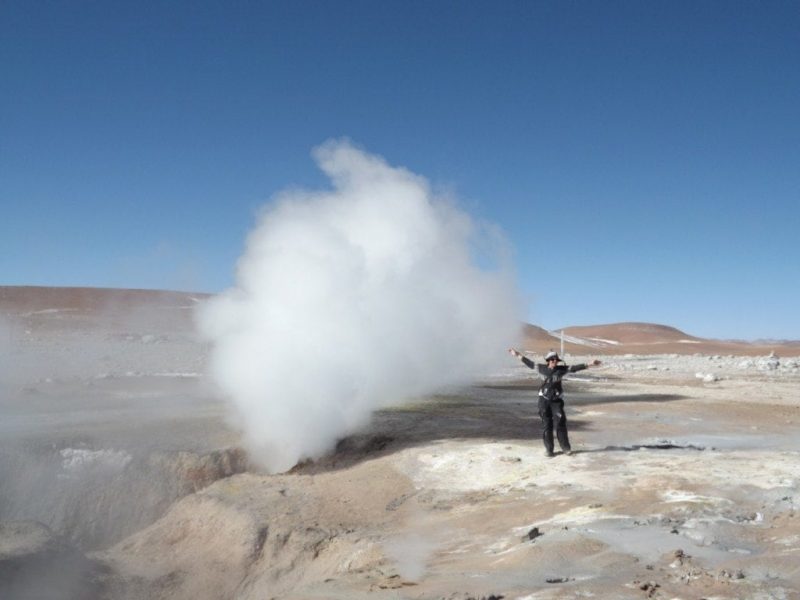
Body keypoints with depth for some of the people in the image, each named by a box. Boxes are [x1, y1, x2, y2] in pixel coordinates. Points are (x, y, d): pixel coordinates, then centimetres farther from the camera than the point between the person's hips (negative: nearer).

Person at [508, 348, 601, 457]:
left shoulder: (561, 369, -1)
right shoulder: (541, 368, -1)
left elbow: (574, 368, -2)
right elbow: (530, 363, 9)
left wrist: (589, 364, -6)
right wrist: (518, 355, 14)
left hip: (557, 400, 0)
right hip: (544, 399, 0)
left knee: (561, 423, -2)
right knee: (546, 425, 4)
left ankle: (565, 447, 12)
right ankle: (549, 449, 11)